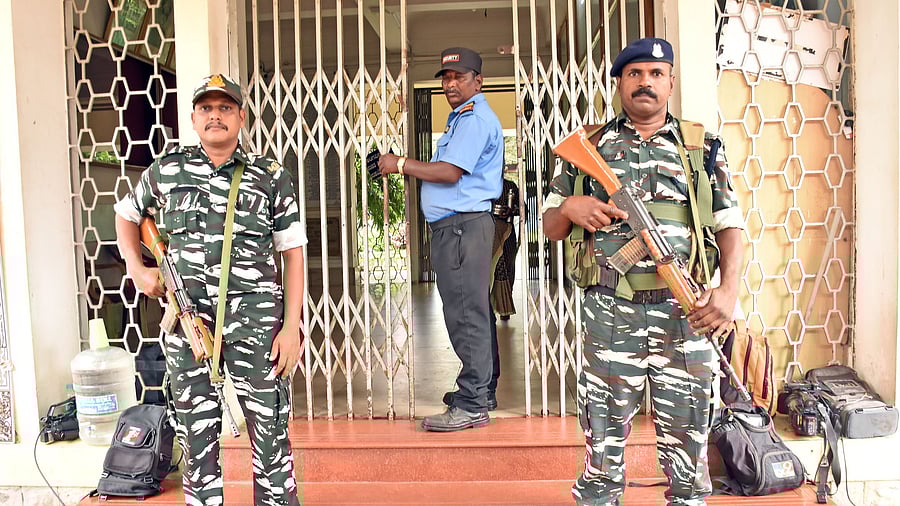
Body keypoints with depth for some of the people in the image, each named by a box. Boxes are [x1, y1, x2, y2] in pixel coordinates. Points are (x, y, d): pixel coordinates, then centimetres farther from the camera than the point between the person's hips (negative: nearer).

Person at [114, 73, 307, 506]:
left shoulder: (271, 176, 3)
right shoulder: (167, 169, 8)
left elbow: (292, 253, 2)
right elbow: (126, 214, 26)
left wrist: (291, 326, -6)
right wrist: (136, 268, 10)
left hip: (256, 315, -1)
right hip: (187, 317, 2)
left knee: (270, 425, 3)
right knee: (196, 430, 10)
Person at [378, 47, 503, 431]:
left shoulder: (475, 120, -11)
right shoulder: (462, 118, 24)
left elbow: (450, 172, -20)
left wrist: (401, 165, -9)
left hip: (464, 225, -11)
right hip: (452, 226, 11)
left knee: (467, 315, -9)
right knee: (470, 313, 16)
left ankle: (471, 406, -5)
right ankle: (479, 389, 26)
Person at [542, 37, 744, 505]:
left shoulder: (701, 147, 9)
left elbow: (729, 224, 7)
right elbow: (550, 226, 12)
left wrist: (729, 289, -9)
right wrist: (570, 208, -11)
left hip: (685, 312, 1)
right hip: (610, 312, 0)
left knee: (685, 430, 10)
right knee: (604, 431, 8)